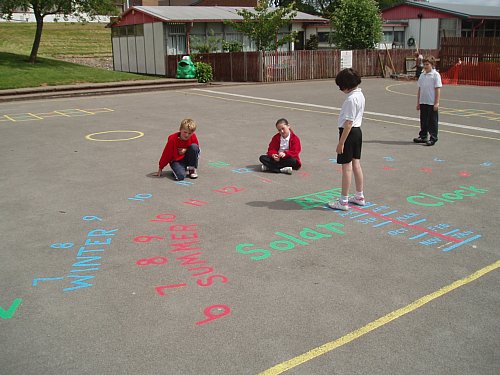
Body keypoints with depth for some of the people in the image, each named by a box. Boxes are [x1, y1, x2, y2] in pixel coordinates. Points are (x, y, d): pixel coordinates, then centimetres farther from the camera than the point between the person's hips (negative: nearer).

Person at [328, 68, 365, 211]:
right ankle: (359, 197, 25)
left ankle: (343, 202, 3)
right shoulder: (360, 95, 9)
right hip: (358, 131, 9)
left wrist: (341, 142, -20)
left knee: (347, 167, -4)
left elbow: (349, 123, -23)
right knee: (356, 164, 15)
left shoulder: (351, 99, -21)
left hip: (349, 132, -9)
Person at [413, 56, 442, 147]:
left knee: (432, 121, 1)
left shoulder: (435, 75, -7)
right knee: (423, 120, 12)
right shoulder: (422, 75, 11)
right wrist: (418, 102, 12)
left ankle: (433, 138, 8)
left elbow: (438, 89, -9)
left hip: (432, 103, -6)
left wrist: (436, 103, -13)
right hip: (423, 102, 6)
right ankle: (423, 137, 22)